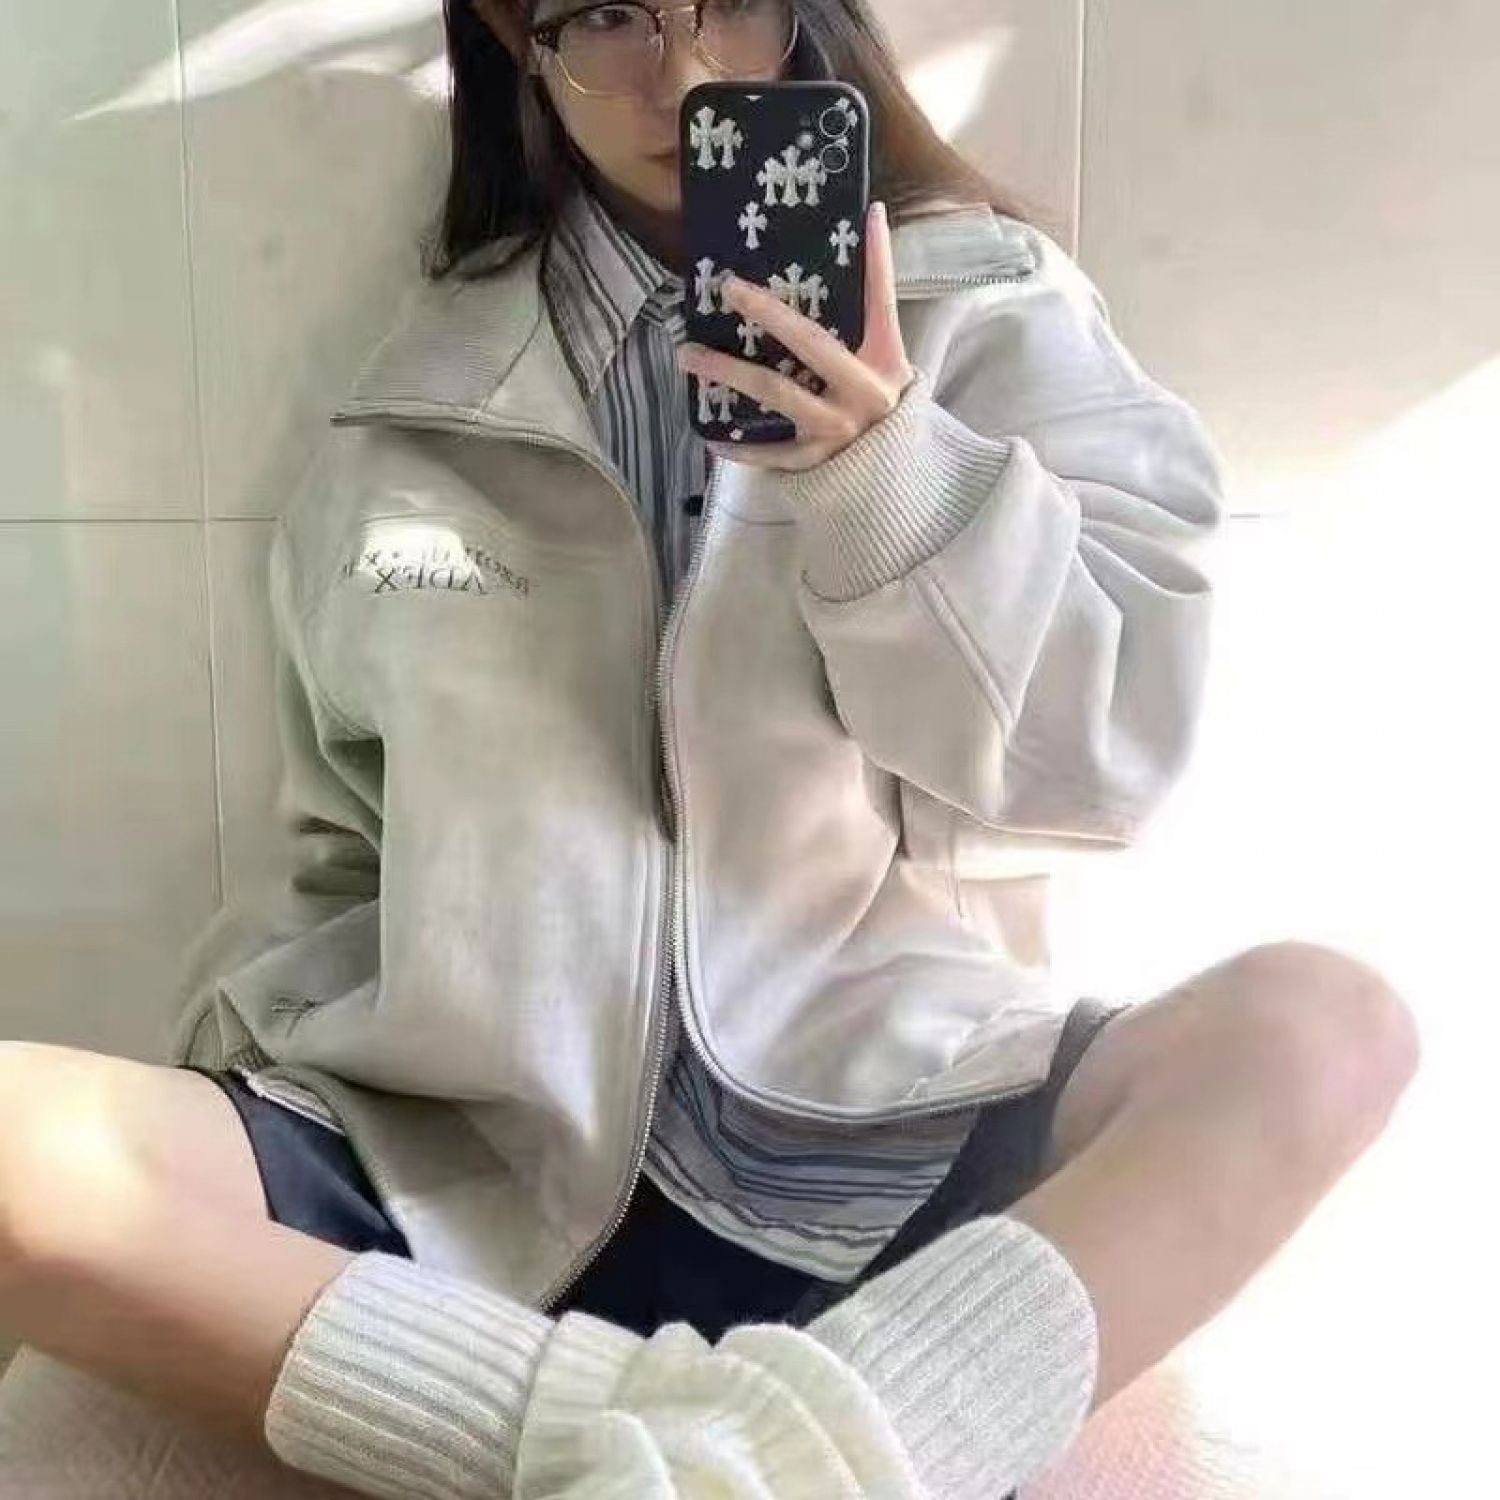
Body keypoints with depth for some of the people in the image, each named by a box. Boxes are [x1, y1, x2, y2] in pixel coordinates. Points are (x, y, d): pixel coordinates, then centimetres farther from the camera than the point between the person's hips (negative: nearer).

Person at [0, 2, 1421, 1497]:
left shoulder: (984, 310, 6)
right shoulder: (427, 398, 11)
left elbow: (1113, 752, -2)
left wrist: (886, 480, -17)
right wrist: (264, 1039, 1)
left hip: (877, 1163, 0)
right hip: (472, 1177, 2)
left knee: (1324, 1025, -24)